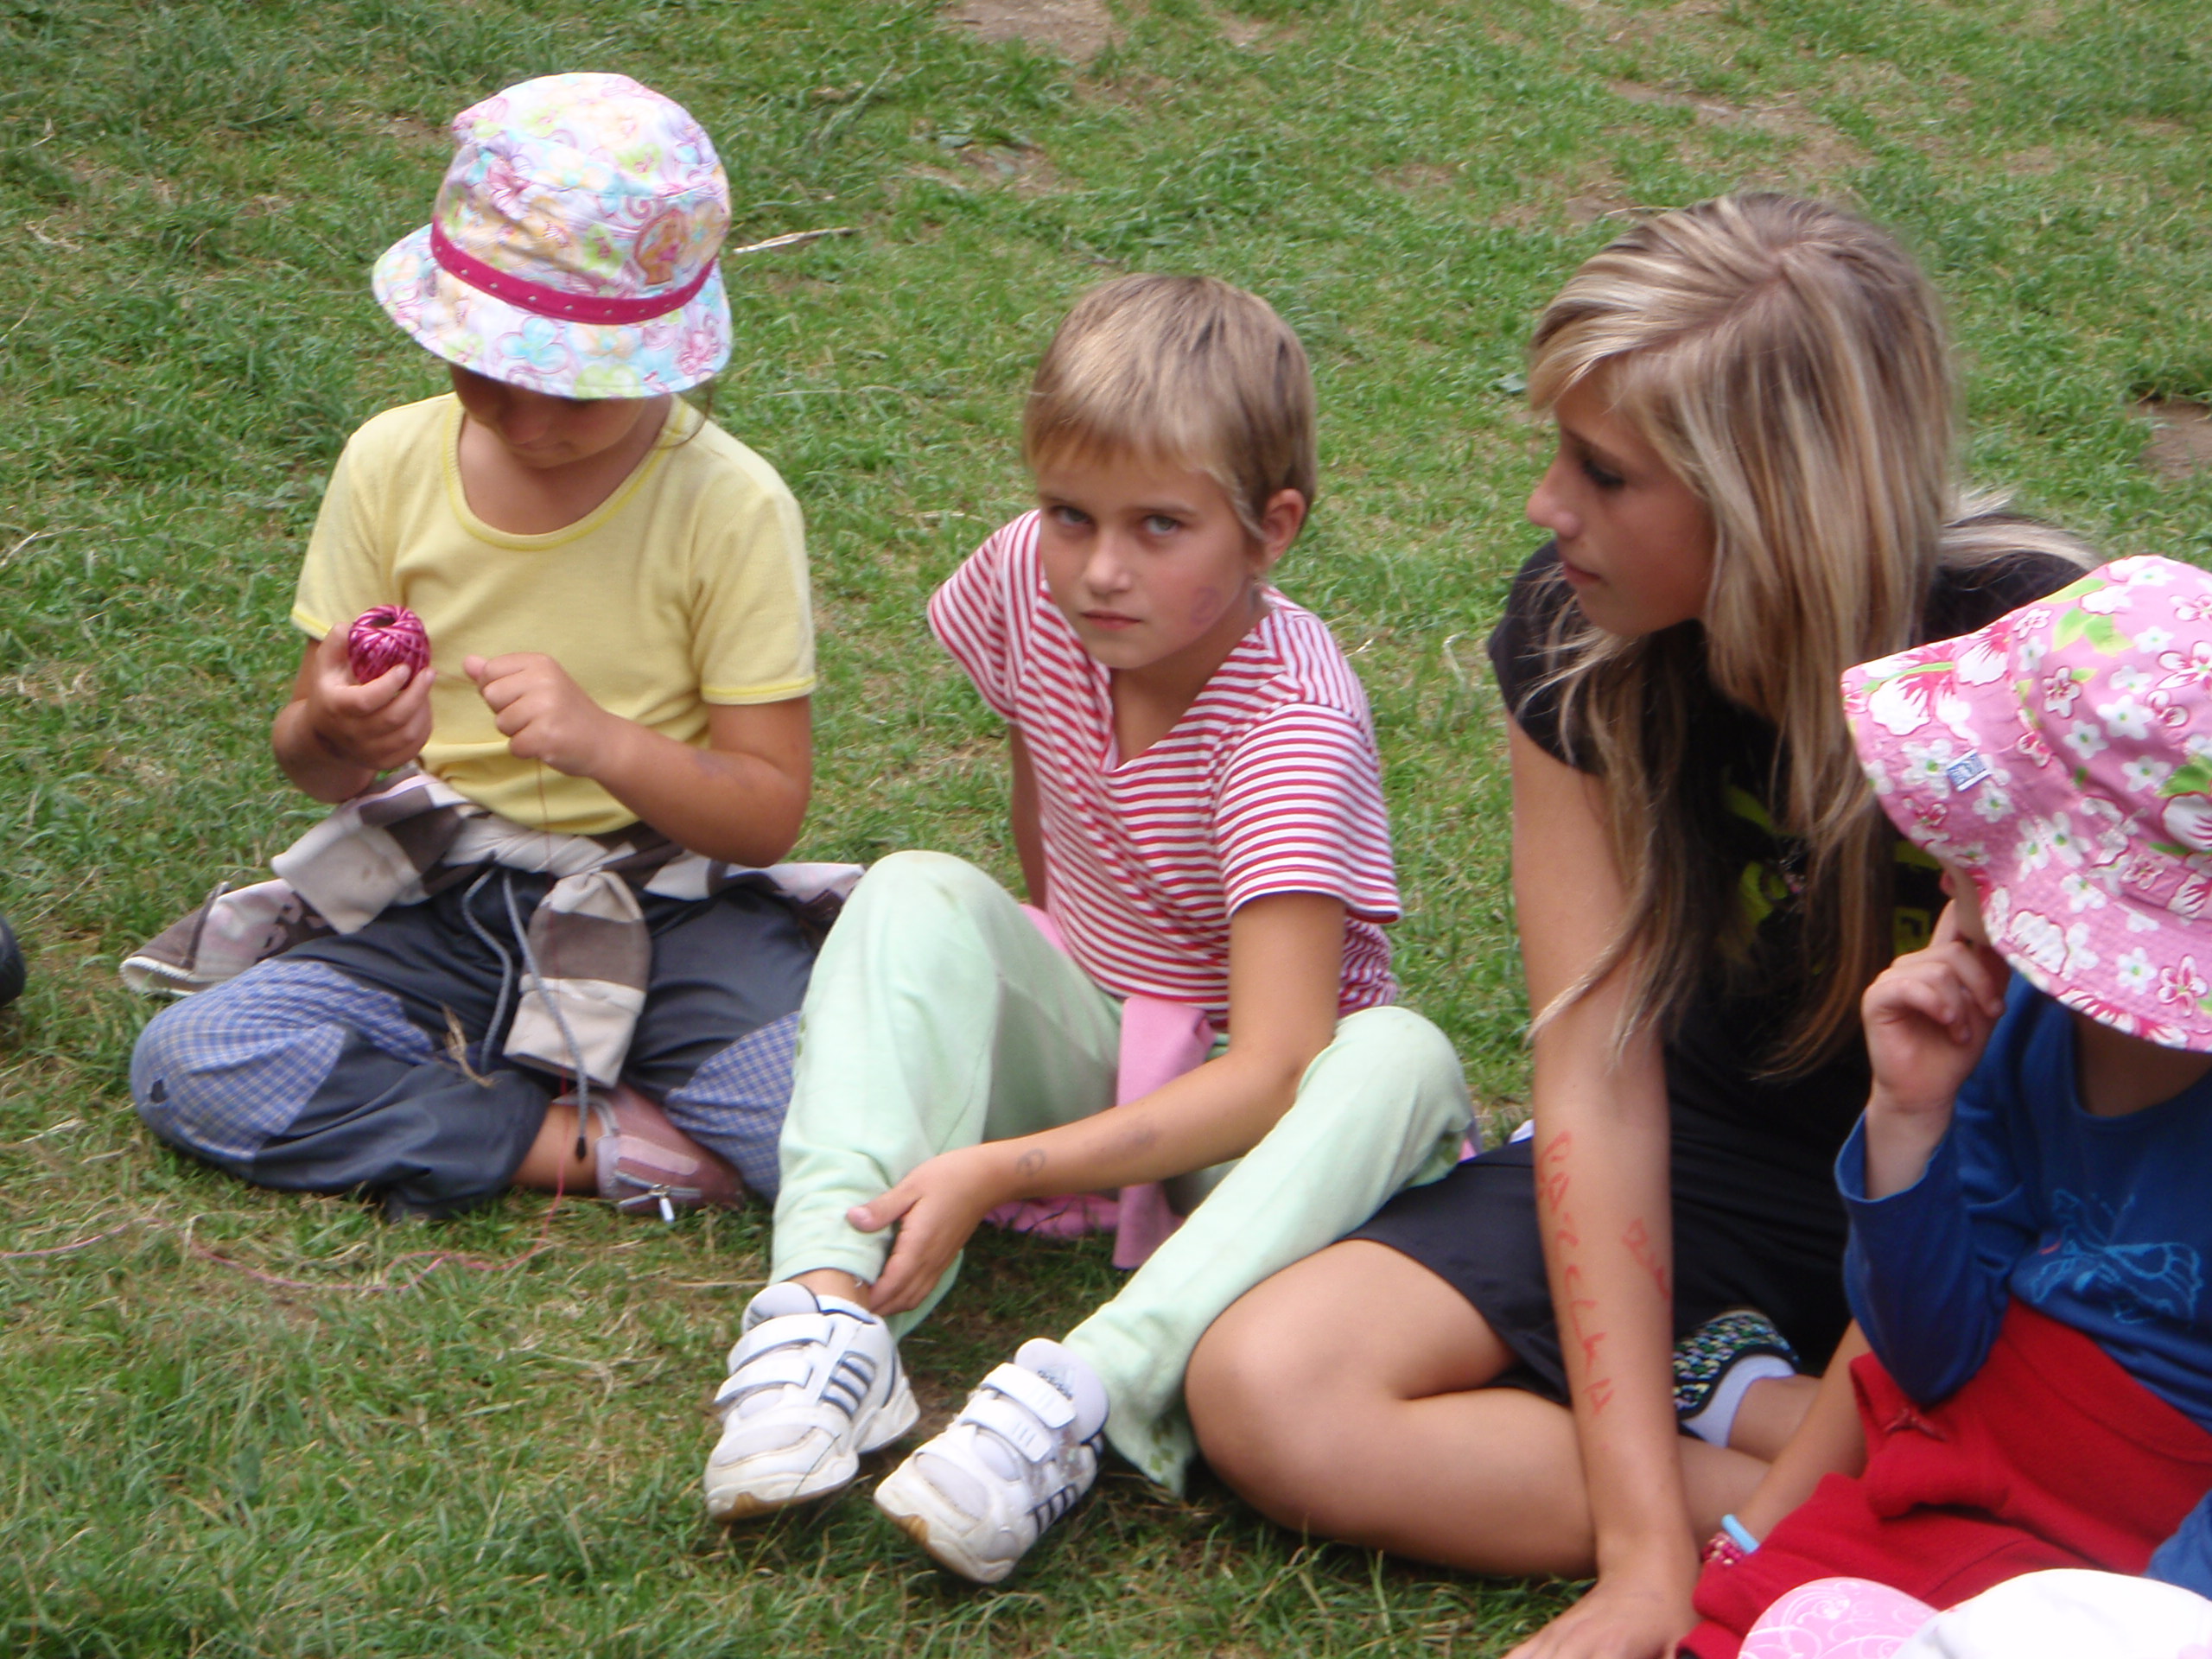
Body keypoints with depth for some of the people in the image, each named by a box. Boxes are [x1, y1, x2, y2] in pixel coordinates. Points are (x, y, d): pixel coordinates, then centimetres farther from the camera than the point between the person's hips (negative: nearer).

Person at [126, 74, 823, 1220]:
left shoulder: (729, 507, -9)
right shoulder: (392, 464, -1)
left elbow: (768, 813, -10)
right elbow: (302, 755, 5)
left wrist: (602, 740, -28)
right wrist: (334, 738, -21)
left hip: (663, 912, -3)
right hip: (428, 906, 3)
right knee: (187, 1064, -23)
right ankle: (581, 1142, -16)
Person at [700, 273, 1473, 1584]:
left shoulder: (1294, 716, -28)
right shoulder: (1028, 581, -12)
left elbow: (1274, 1069, -35)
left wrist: (1002, 1169, -42)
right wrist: (1035, 994, 13)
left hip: (1239, 1111, -4)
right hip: (1082, 1041, 4)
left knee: (1405, 1063, -35)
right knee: (920, 897, -22)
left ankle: (1085, 1390, -49)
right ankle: (830, 1313, -39)